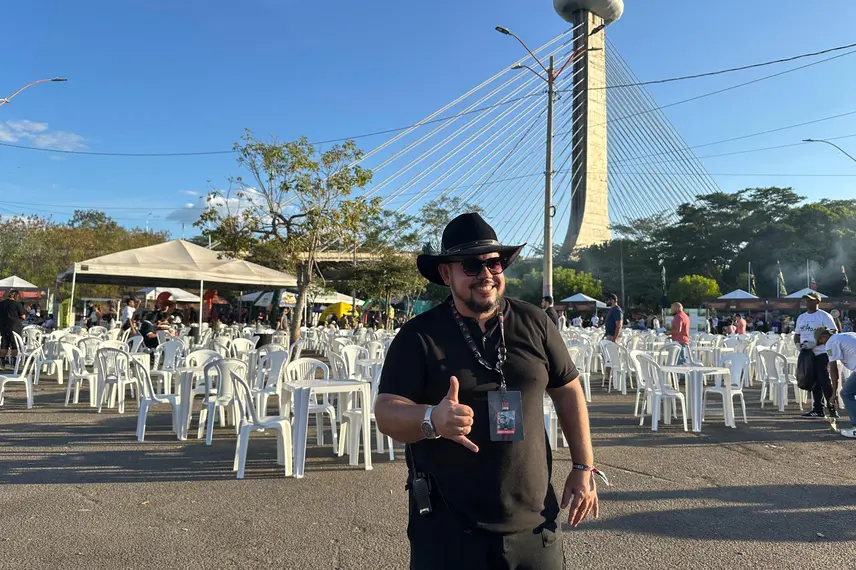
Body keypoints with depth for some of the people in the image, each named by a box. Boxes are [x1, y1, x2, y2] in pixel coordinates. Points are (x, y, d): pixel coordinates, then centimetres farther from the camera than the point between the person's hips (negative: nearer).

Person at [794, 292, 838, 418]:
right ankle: (818, 409, 15)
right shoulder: (801, 317, 15)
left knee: (825, 381, -9)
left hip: (821, 353, -6)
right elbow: (797, 334, 21)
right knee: (814, 382, 9)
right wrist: (798, 343, 0)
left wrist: (815, 343, -21)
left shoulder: (824, 316, -6)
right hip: (807, 354, 6)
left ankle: (832, 409, -1)